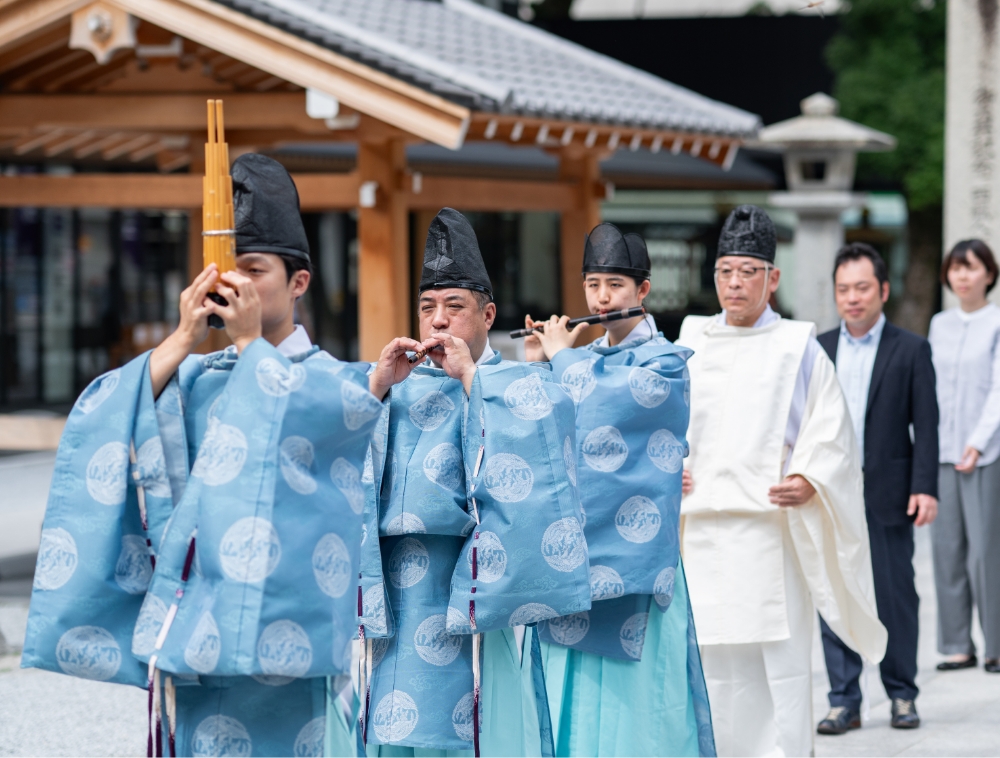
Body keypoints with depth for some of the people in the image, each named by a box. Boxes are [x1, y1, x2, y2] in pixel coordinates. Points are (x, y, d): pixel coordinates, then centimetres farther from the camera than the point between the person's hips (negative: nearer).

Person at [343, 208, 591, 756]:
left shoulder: (516, 384, 6)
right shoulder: (398, 389, 16)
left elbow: (545, 414, -16)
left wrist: (469, 375, -11)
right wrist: (377, 386, -7)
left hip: (475, 583, -3)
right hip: (397, 589, 3)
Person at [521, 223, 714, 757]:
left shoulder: (664, 362, -3)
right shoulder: (581, 362, 15)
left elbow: (599, 406, -19)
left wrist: (561, 357, -4)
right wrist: (536, 366, 2)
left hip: (632, 553, -6)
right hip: (571, 545, 6)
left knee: (635, 698, -6)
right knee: (573, 693, 6)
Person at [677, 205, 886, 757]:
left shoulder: (798, 349, 3)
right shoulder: (692, 346, 13)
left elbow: (831, 435, 0)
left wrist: (808, 483, -17)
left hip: (770, 531, -3)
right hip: (702, 532, 3)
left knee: (778, 666, -6)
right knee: (713, 666, 3)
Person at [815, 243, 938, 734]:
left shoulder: (911, 350, 3)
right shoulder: (818, 350, 11)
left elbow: (925, 425, -1)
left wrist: (925, 488, -10)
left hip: (889, 498, -2)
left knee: (896, 597, 2)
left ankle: (902, 694, 14)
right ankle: (844, 700, 7)